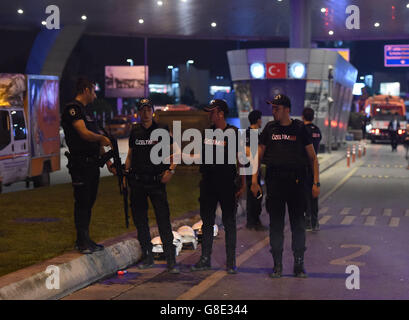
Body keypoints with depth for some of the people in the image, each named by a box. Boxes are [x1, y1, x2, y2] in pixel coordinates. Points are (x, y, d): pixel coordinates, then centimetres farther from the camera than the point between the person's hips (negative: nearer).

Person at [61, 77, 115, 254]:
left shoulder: (86, 112, 20)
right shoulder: (72, 109, -11)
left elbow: (98, 142, 22)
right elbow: (84, 133, -22)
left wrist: (107, 161, 17)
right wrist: (102, 138, -5)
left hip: (92, 163, 9)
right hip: (80, 164, -9)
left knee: (89, 202, 12)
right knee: (82, 202, -6)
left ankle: (84, 241, 19)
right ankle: (83, 242, -2)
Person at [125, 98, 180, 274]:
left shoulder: (162, 130, 0)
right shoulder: (135, 132, 10)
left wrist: (170, 170, -10)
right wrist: (126, 172, 7)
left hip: (156, 181, -4)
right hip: (137, 183, 4)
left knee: (163, 220, -10)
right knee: (140, 220, 7)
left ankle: (171, 260, -8)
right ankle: (147, 257, 18)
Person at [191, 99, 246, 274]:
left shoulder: (233, 133, -5)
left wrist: (243, 185, -8)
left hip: (227, 184, -5)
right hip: (208, 184, 5)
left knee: (229, 223, 1)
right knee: (207, 222, 10)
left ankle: (231, 262, 8)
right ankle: (205, 259, 18)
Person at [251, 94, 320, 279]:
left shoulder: (299, 129, 2)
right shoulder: (270, 128, 8)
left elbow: (312, 157, 4)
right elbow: (259, 155, 11)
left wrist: (316, 182, -3)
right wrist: (254, 180, 3)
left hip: (295, 181, -2)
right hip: (274, 181, 2)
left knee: (298, 224, 2)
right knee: (276, 224, 5)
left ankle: (299, 265, 11)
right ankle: (277, 265, 13)